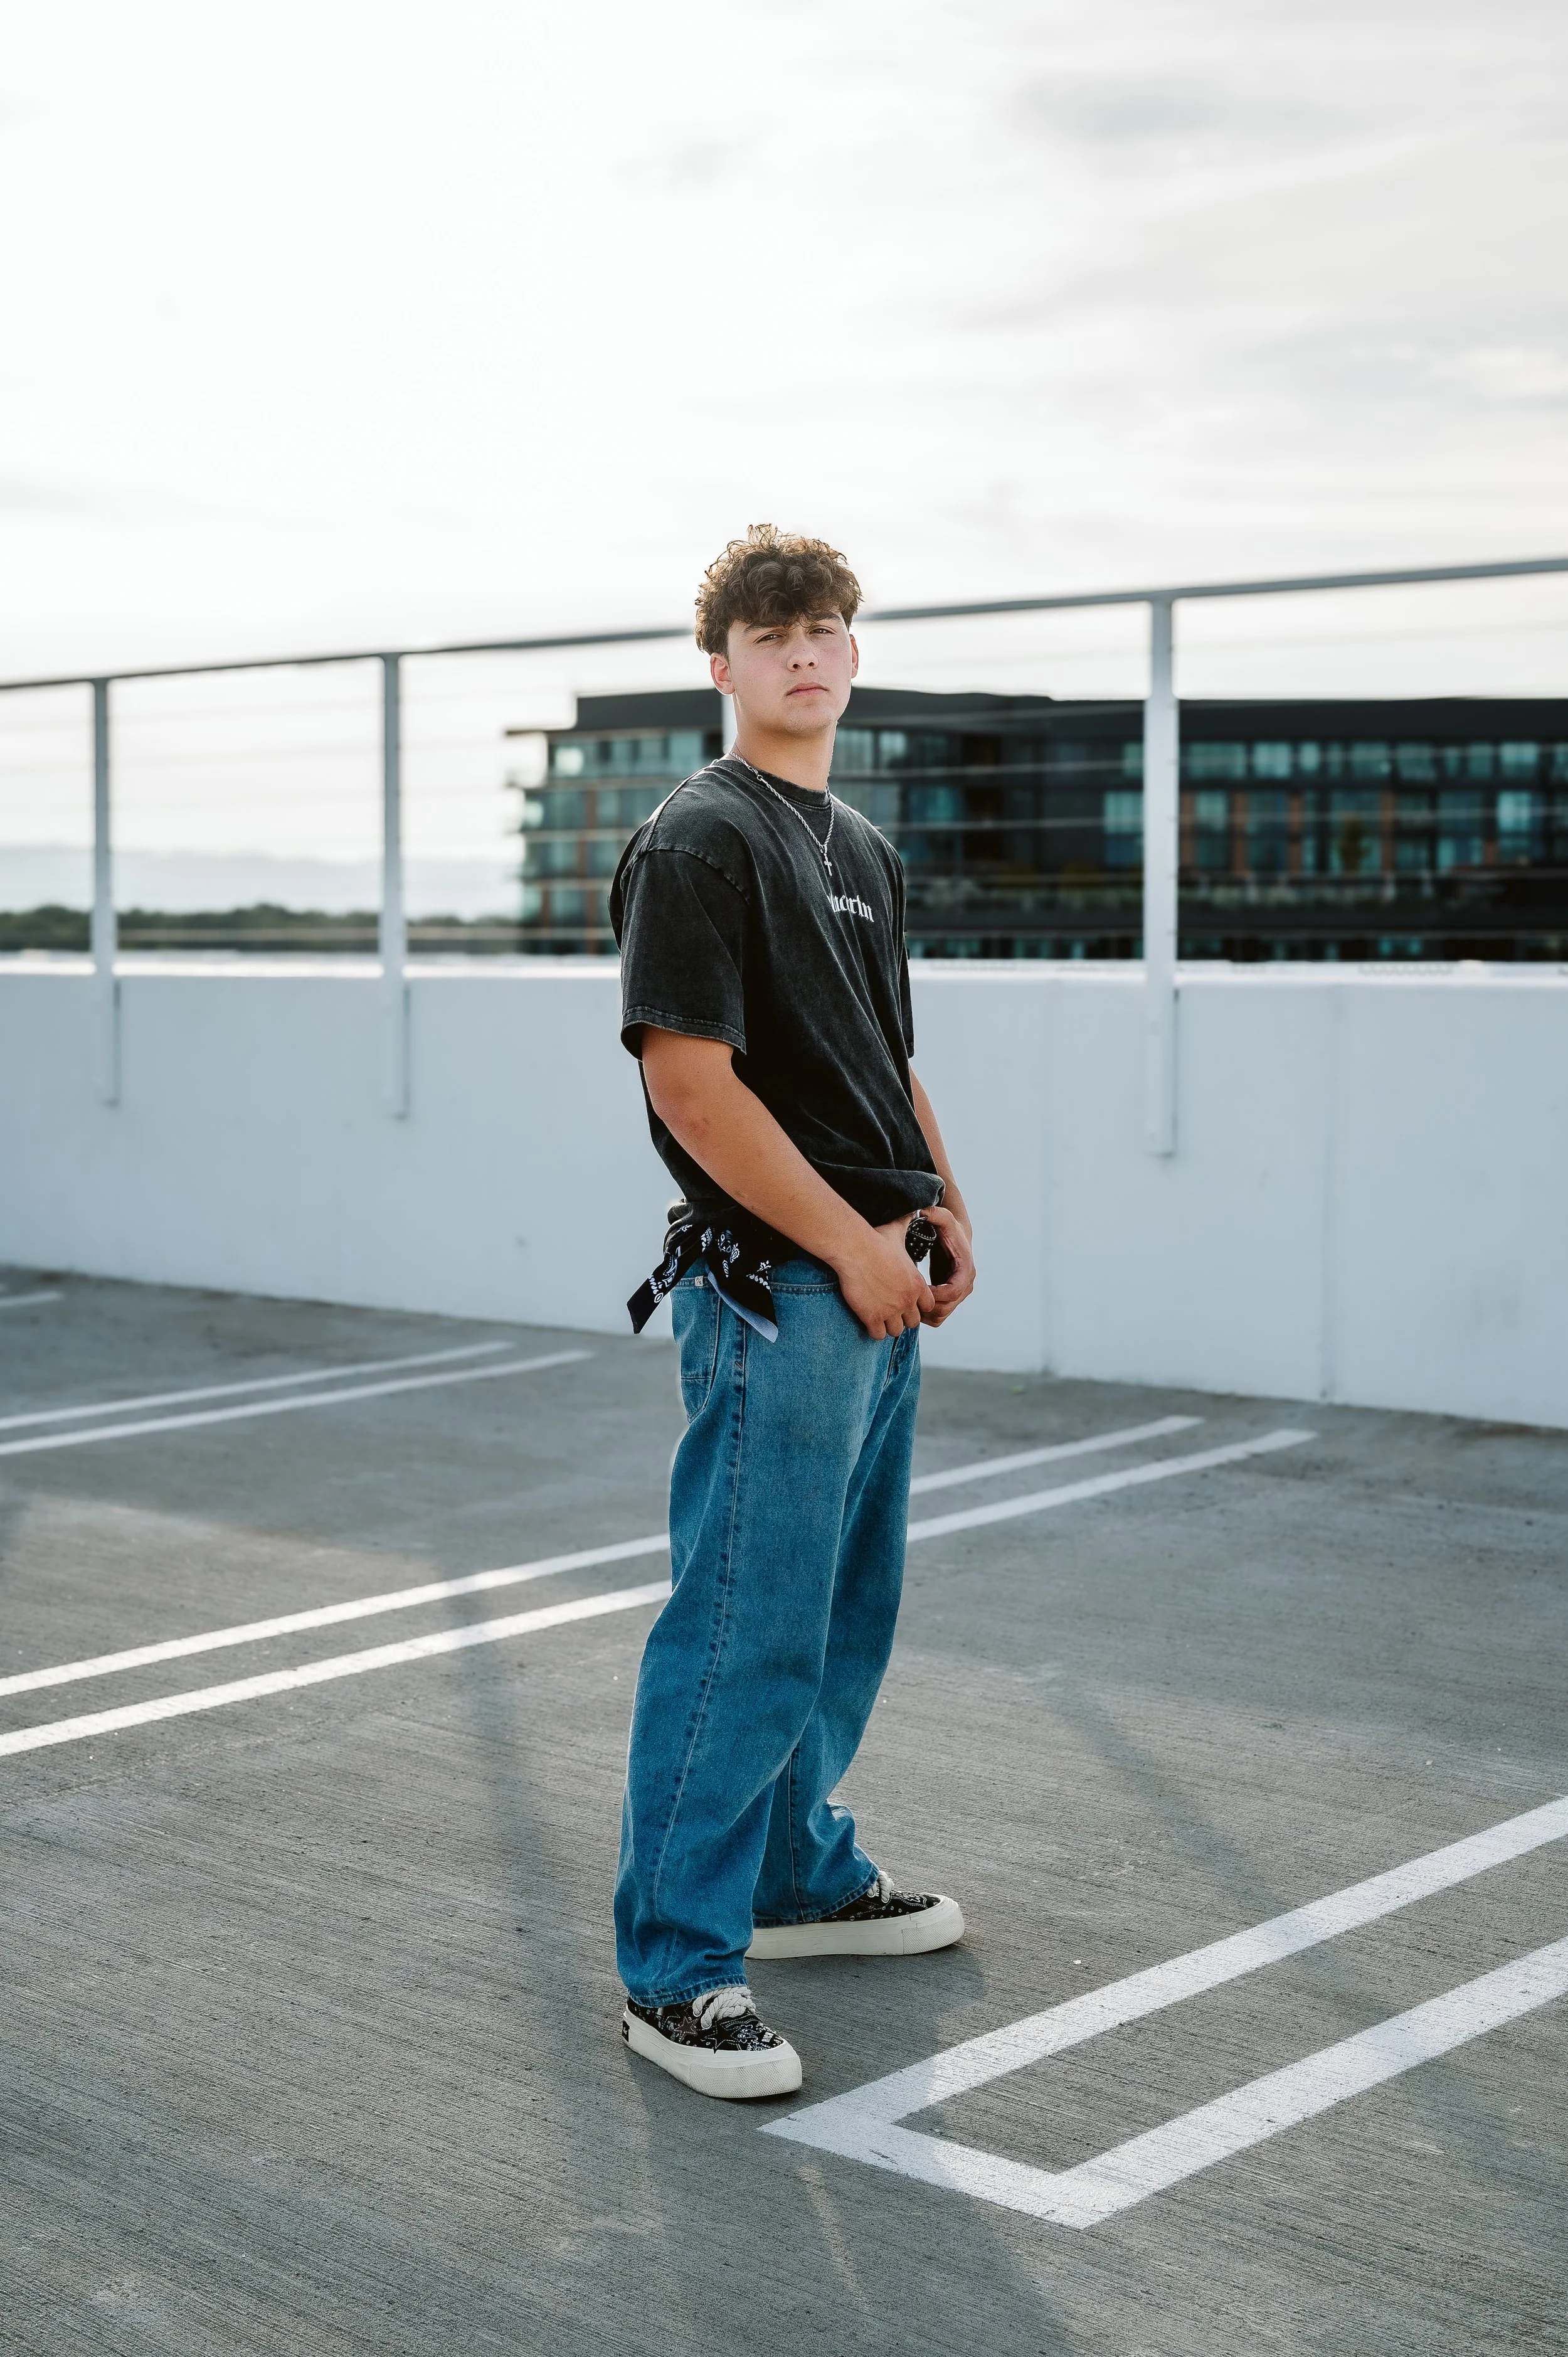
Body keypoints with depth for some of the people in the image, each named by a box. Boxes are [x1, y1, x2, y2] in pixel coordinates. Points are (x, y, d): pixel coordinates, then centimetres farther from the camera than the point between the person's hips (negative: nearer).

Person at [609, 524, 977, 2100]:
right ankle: (673, 1969, 2)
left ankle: (800, 1871, 34)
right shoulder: (699, 841, -11)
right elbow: (692, 1081, -17)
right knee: (745, 1633, -7)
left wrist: (938, 1206, 9)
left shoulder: (862, 849, 17)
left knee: (845, 1615, 18)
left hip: (877, 1292, 9)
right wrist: (849, 1242, -16)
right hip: (773, 1289, -9)